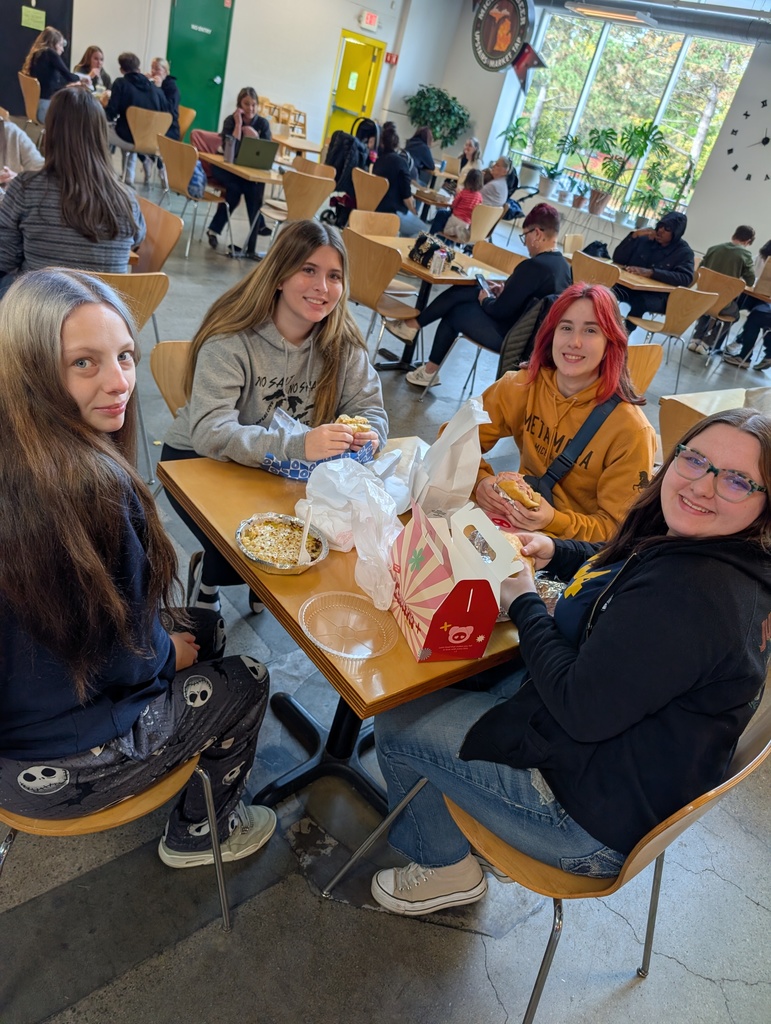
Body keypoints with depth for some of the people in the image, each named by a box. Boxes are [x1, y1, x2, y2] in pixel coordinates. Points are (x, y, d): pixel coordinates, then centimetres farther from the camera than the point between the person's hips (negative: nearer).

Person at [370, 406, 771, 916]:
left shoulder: (692, 594, -35)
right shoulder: (697, 547, -2)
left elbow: (581, 710, -30)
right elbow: (623, 570, 19)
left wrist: (524, 601, -16)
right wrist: (555, 553, 2)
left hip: (593, 821, -10)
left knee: (396, 722, -2)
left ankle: (446, 868, 23)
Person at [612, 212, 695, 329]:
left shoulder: (684, 252, -2)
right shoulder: (645, 238, 5)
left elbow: (686, 278, -19)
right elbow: (617, 259, 4)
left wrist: (651, 272, -29)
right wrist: (635, 235, -11)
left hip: (658, 296, -2)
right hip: (631, 286, 2)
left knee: (640, 302, -37)